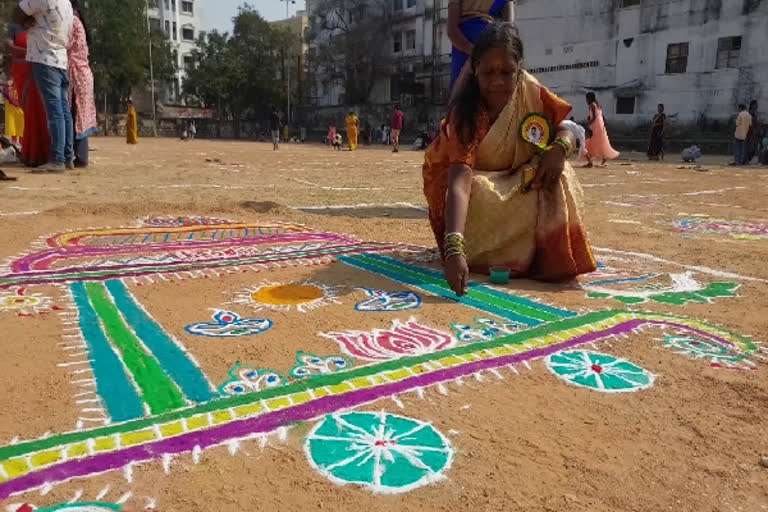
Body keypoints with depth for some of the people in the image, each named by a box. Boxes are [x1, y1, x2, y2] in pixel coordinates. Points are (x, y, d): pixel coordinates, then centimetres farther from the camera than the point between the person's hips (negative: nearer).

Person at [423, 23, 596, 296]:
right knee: (481, 196, -37)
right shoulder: (465, 114, -31)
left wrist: (559, 149, -33)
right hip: (479, 186, -3)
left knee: (557, 174, -25)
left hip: (517, 183, 4)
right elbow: (460, 181, -45)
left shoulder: (531, 92, -17)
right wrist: (454, 249, -59)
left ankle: (551, 253, -9)